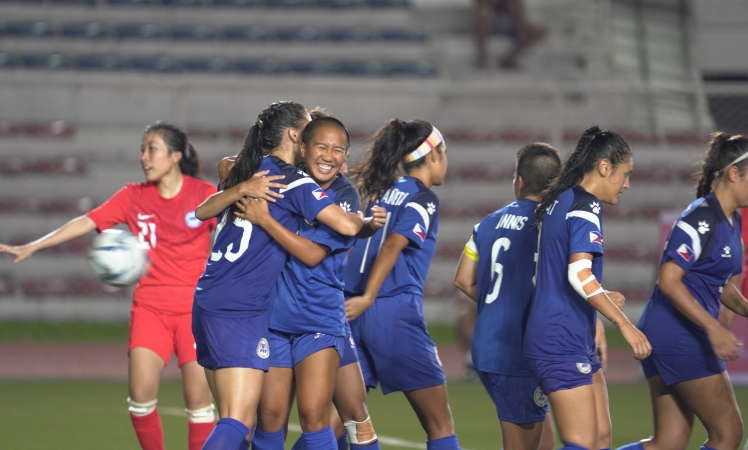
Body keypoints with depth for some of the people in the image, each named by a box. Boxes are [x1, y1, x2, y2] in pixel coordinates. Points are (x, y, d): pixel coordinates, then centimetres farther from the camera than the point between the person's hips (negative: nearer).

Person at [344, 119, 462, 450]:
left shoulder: (382, 192, 17)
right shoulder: (423, 198, -3)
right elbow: (393, 245, -17)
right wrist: (368, 297, -24)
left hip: (355, 314, 7)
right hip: (395, 311, -7)